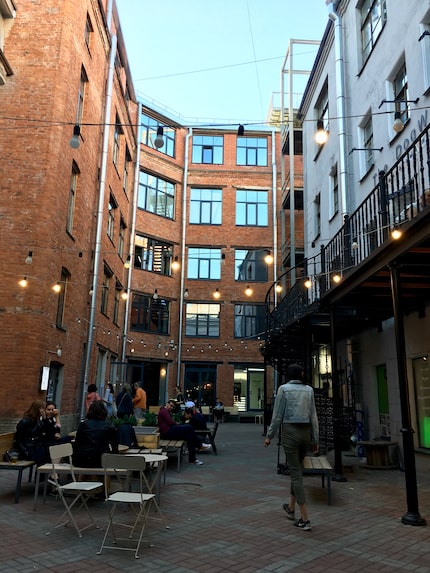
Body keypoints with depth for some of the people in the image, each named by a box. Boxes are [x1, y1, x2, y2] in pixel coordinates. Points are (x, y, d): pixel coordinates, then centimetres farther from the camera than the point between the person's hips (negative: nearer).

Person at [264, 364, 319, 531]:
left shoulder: (283, 388, -5)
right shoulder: (309, 390, 6)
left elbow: (277, 414, -7)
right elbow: (313, 416, 5)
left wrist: (269, 435, 1)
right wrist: (315, 439, 10)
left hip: (290, 431, -5)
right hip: (306, 432, 5)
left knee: (296, 473, -1)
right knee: (297, 469, 21)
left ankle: (305, 519, -4)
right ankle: (291, 508, 35)